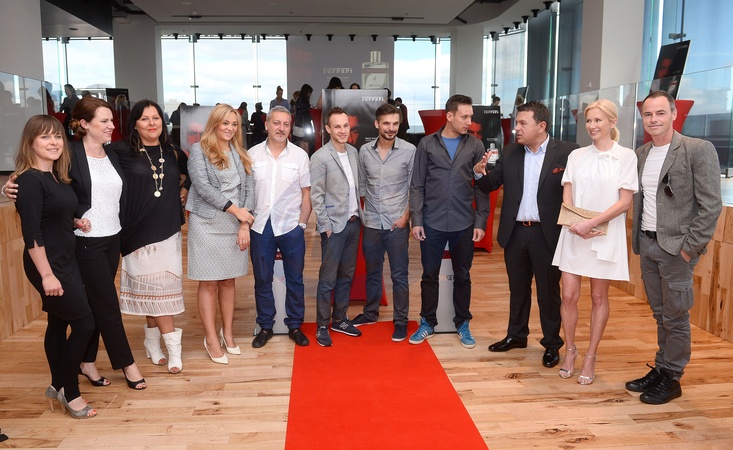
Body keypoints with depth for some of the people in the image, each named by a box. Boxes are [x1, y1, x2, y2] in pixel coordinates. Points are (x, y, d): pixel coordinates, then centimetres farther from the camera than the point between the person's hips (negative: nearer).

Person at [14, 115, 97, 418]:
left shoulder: (56, 176, 8)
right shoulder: (29, 181, -18)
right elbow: (31, 233, -22)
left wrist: (76, 223, 3)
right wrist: (47, 275, -23)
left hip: (65, 261, 9)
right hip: (47, 264, -8)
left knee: (59, 323, 17)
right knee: (84, 324, -5)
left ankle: (58, 385, 31)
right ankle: (70, 392, 11)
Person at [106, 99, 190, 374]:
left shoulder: (172, 153, 8)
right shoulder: (122, 152, -6)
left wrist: (185, 190, 11)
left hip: (168, 231, 4)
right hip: (140, 232, -4)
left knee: (156, 291, 7)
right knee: (155, 290, -1)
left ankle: (152, 344, 22)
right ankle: (172, 348, 7)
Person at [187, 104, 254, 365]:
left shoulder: (240, 154, 11)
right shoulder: (199, 150, -2)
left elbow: (249, 188, 6)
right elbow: (203, 187, -12)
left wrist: (245, 223, -4)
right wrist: (235, 209, -13)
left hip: (235, 225, 4)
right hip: (208, 224, -4)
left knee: (228, 281, 10)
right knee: (209, 283, 2)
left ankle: (227, 333, 22)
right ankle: (211, 339, 11)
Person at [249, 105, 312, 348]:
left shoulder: (300, 155, -1)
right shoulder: (252, 154, 0)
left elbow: (306, 193, 3)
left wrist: (302, 223, -2)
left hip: (291, 227, 0)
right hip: (260, 226, 1)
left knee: (294, 279, 9)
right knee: (262, 280, 10)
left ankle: (295, 326, 24)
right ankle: (265, 326, 25)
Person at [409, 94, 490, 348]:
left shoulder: (475, 146, 3)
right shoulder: (427, 144, 0)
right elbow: (417, 186, 1)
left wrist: (481, 221, -2)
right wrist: (416, 220, -5)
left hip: (464, 224, 1)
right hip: (432, 223, -1)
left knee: (462, 276, 11)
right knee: (430, 275, 9)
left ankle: (462, 324, 26)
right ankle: (427, 323, 25)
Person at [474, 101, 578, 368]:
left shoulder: (567, 152, -8)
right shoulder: (510, 153, 5)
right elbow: (490, 186, 5)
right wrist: (480, 173, -15)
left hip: (547, 234, -4)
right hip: (515, 232, 4)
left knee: (548, 291, 8)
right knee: (518, 288, 18)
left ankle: (552, 343, 24)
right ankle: (516, 335, 34)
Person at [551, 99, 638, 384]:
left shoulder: (626, 156, -3)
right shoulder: (576, 156, 7)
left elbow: (625, 201, -8)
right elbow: (567, 198, 4)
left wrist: (592, 223, -18)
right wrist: (576, 225, -14)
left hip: (605, 236, -2)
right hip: (573, 234, 3)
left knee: (598, 298, 7)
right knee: (569, 296, 2)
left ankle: (590, 357, 19)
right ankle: (569, 350, 21)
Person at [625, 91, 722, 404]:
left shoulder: (699, 150, -9)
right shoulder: (640, 154, 10)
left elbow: (711, 205, -12)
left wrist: (690, 246, -13)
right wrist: (637, 239, 6)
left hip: (676, 247, -5)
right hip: (646, 245, 6)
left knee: (675, 317, 4)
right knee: (660, 315, 15)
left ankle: (671, 378, 17)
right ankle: (660, 369, 27)